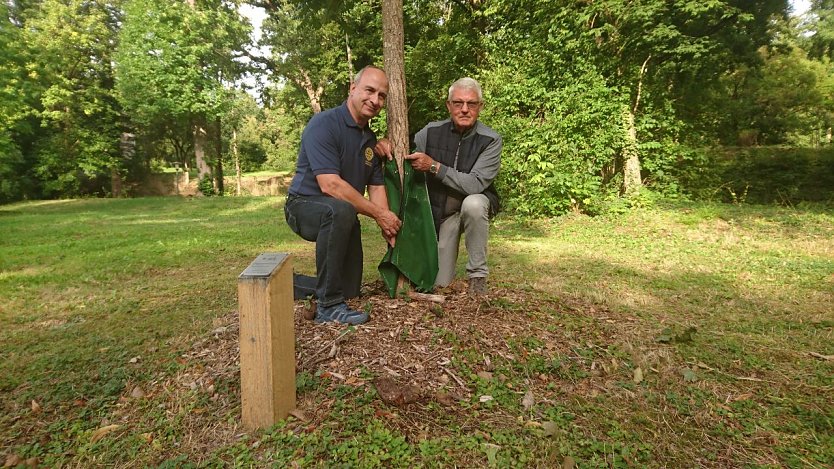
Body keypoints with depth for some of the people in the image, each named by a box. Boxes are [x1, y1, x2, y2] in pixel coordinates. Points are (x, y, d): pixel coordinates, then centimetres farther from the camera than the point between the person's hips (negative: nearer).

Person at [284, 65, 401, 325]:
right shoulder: (323, 124, -19)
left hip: (341, 216, 8)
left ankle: (290, 284, 33)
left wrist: (386, 223, -12)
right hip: (305, 205, -8)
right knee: (341, 211, -42)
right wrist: (378, 213, -23)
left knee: (350, 289, 8)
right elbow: (330, 185, -29)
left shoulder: (370, 138, 7)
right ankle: (329, 306, -29)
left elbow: (376, 186, 6)